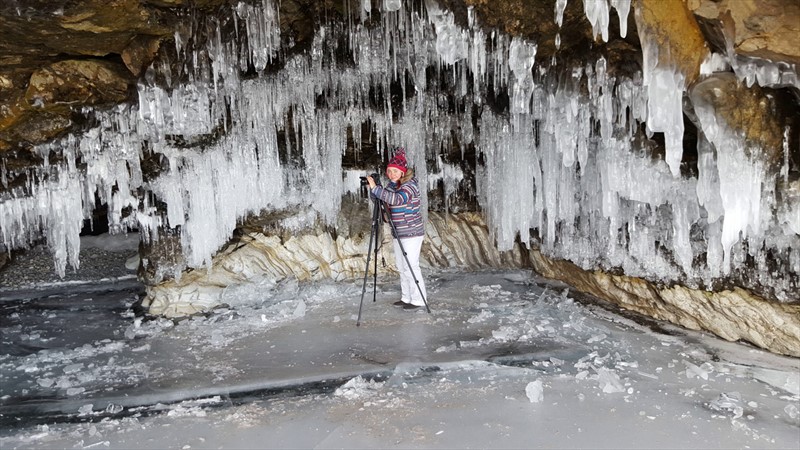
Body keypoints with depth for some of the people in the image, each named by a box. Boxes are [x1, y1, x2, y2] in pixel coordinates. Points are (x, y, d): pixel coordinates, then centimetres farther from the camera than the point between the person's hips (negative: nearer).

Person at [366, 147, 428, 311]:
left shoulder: (410, 184, -17)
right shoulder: (393, 185, 9)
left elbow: (397, 199, -34)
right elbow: (386, 202, 11)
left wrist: (375, 188, -33)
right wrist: (373, 189, -5)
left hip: (411, 233, -9)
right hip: (398, 233, 9)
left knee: (411, 266, -5)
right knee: (401, 267, 14)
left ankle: (419, 299, 6)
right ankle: (406, 297, 25)